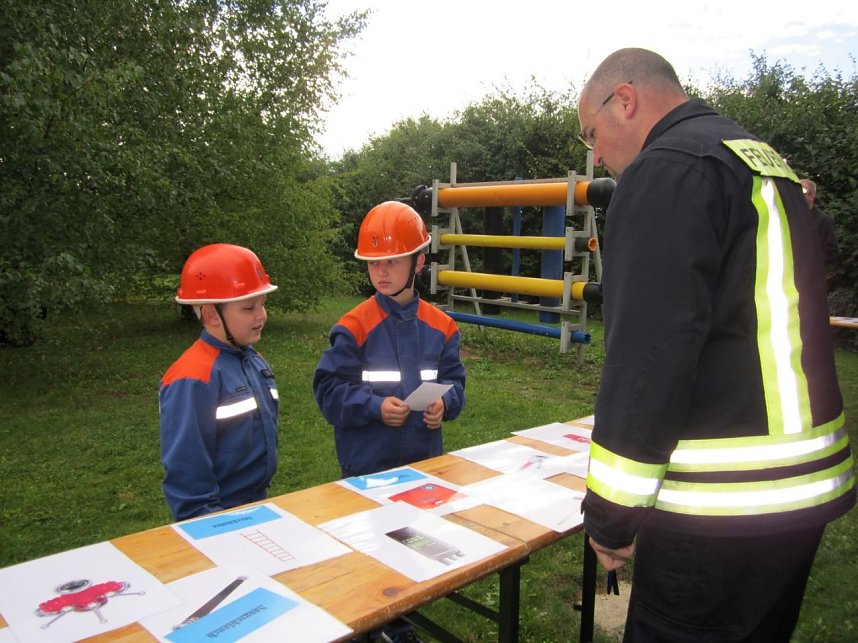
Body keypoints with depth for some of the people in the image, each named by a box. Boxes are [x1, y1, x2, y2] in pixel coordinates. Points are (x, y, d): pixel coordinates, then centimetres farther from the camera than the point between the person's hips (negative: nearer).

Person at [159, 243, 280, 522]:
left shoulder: (254, 360, 1)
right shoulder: (193, 380, -23)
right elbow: (185, 472, -20)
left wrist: (261, 505, 17)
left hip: (258, 509, 7)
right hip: (221, 520, -7)